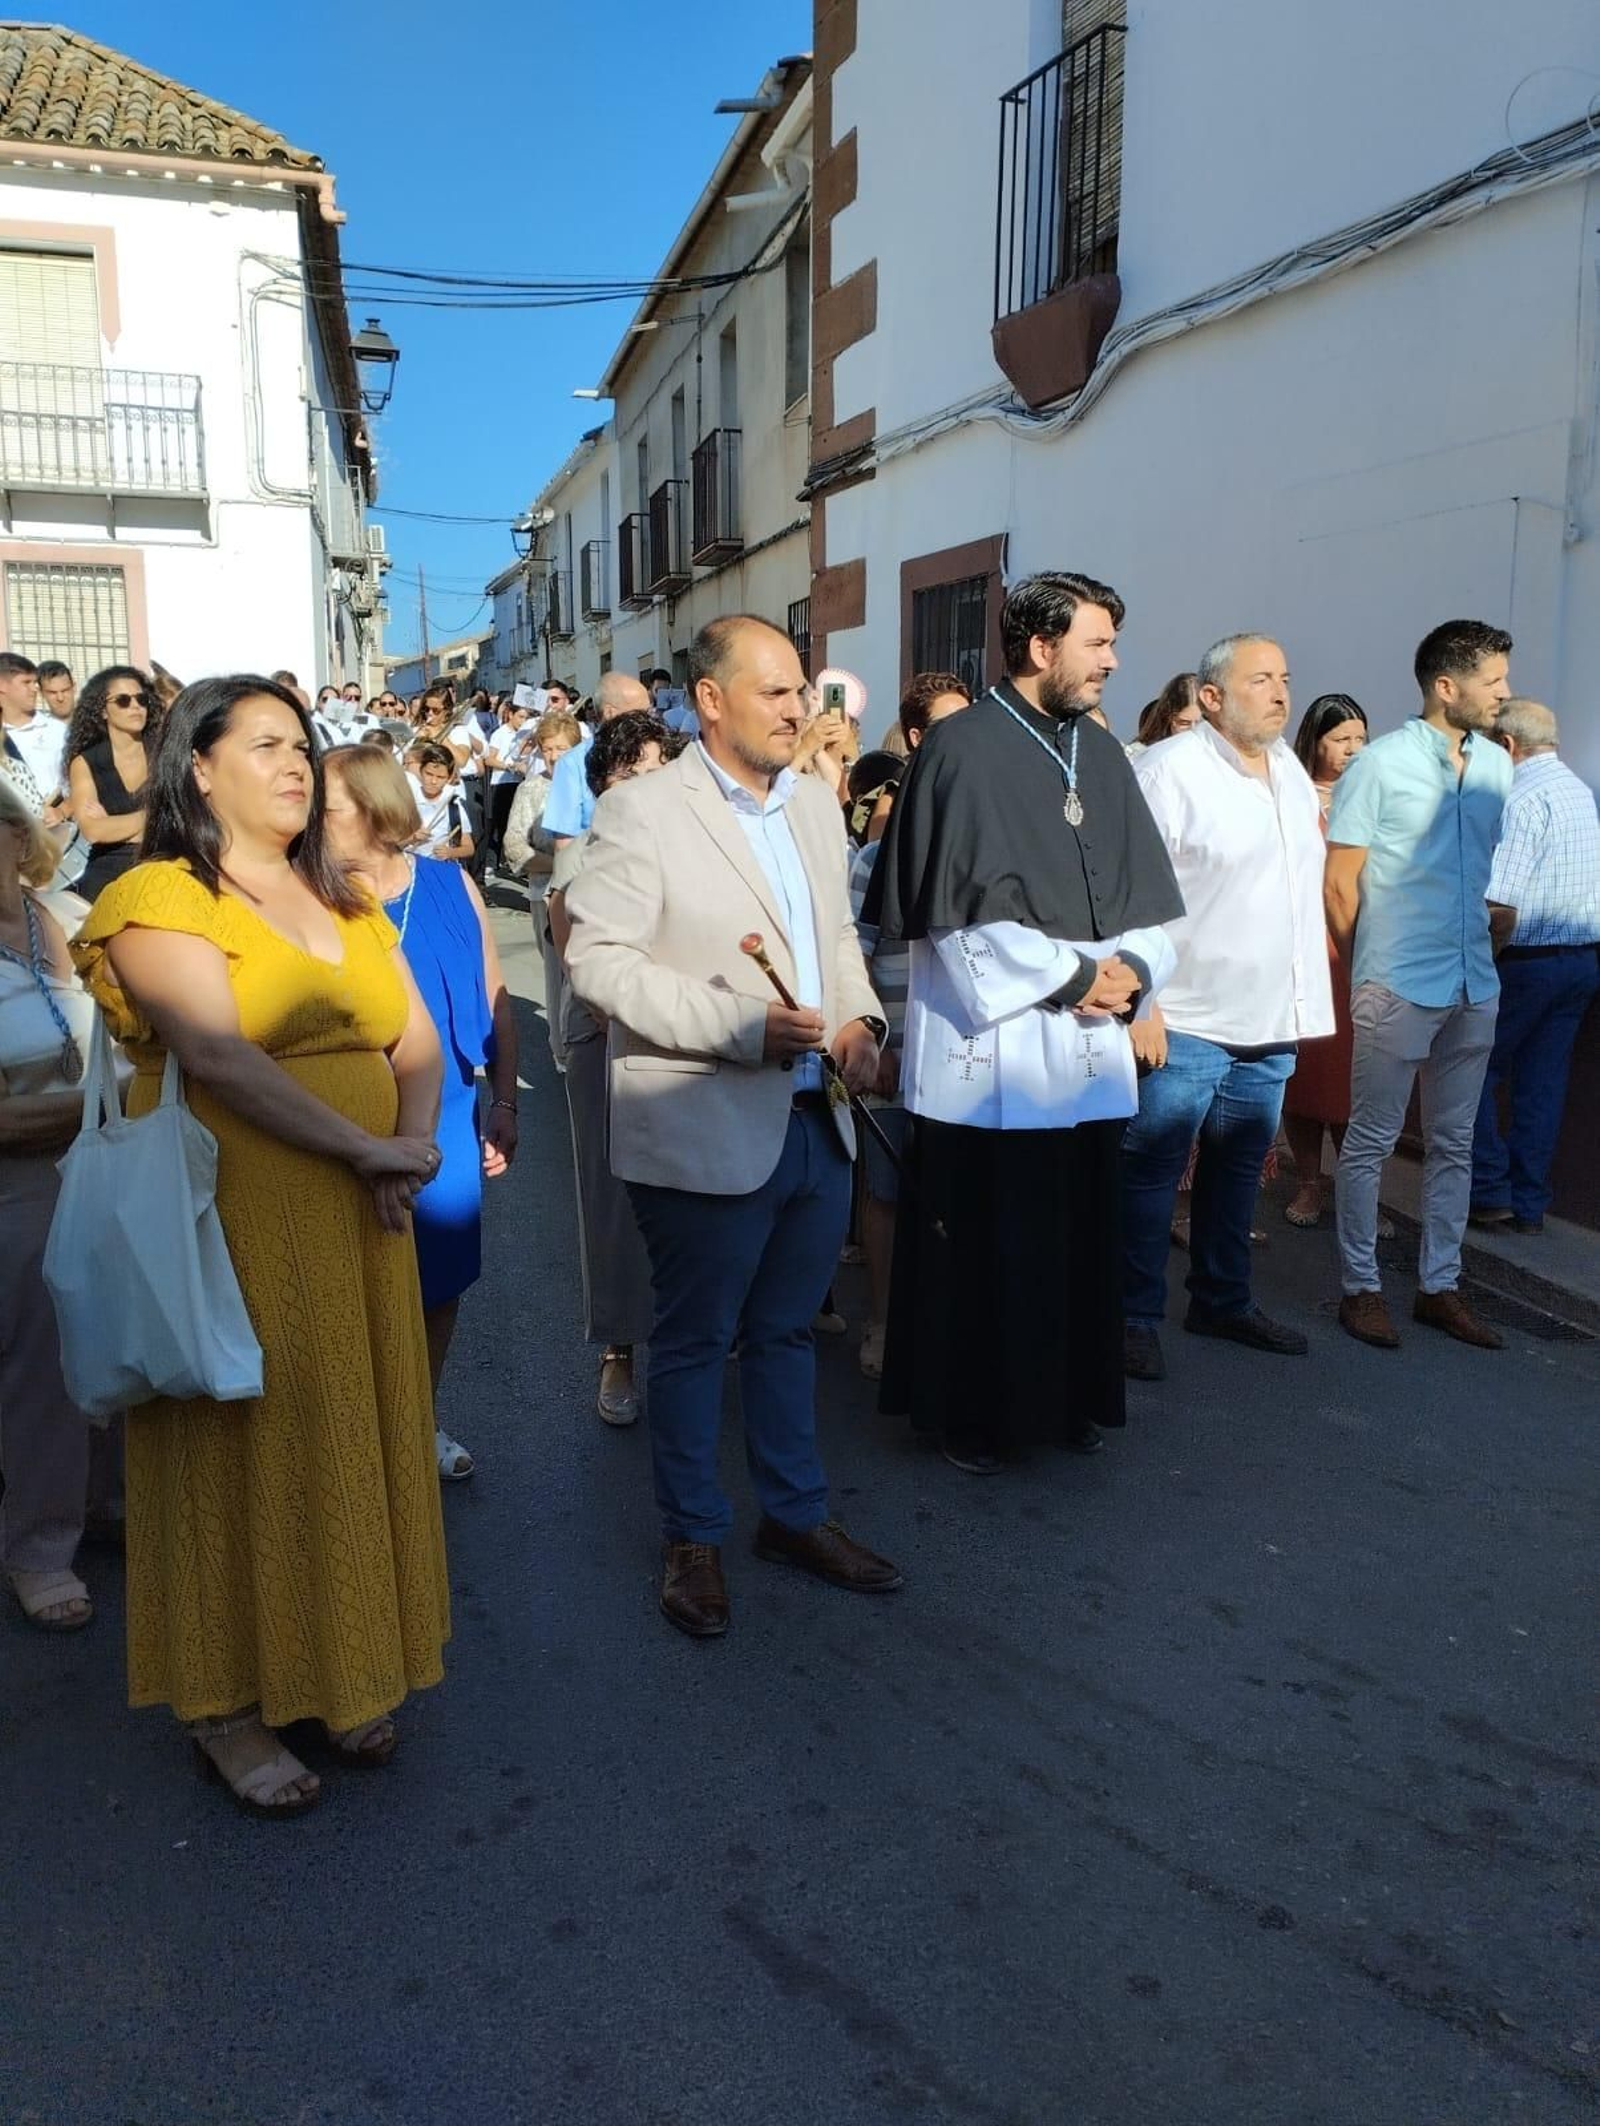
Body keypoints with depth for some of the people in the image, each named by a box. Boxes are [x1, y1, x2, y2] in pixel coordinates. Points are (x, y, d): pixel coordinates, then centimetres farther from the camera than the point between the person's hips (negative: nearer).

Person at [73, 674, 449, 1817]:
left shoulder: (343, 901, 15)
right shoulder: (161, 898, -7)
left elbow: (417, 1040, 8)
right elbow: (219, 1054, -21)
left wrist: (413, 1145, -11)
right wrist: (371, 1151, -21)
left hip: (361, 1221, 6)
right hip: (237, 1224, -6)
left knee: (351, 1442, 13)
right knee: (243, 1447, 4)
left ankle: (338, 1669, 30)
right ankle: (225, 1702, 22)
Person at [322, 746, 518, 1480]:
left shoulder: (450, 885, -4)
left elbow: (492, 999, 1)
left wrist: (503, 1103, 0)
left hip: (447, 1124, 2)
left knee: (441, 1283, 14)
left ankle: (422, 1419, 38)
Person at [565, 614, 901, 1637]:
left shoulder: (817, 802, 10)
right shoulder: (643, 811, -10)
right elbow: (599, 959, -17)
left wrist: (861, 1018, 1)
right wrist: (740, 1026, -22)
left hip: (817, 1121, 6)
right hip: (706, 1131, -6)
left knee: (787, 1330, 19)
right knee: (696, 1342, 10)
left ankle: (798, 1514, 35)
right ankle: (694, 1539, 27)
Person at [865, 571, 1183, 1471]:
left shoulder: (1103, 753, 12)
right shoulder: (961, 748, -8)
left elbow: (1149, 893, 13)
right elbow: (956, 908, -14)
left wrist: (1132, 972, -6)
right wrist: (1070, 977, -12)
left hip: (1092, 1047, 6)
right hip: (990, 1045, -6)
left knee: (1085, 1234, 12)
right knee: (982, 1244, 4)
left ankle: (1072, 1397, 28)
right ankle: (970, 1412, 20)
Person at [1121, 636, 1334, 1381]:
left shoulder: (1292, 771, 13)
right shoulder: (1169, 769, -11)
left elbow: (1303, 889, 18)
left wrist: (1304, 1005, 15)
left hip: (1271, 1022, 7)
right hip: (1185, 1021, -7)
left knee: (1239, 1167, 17)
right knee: (1153, 1171, 2)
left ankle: (1223, 1299, 31)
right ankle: (1136, 1316, 15)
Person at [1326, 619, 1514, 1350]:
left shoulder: (1496, 764, 6)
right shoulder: (1381, 764, -9)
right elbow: (1339, 882, -6)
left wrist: (1492, 918, 11)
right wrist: (1369, 967, 0)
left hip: (1474, 987, 6)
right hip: (1398, 987, -6)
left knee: (1453, 1143, 12)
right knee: (1371, 1140, 3)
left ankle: (1440, 1286, 24)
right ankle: (1361, 1288, 14)